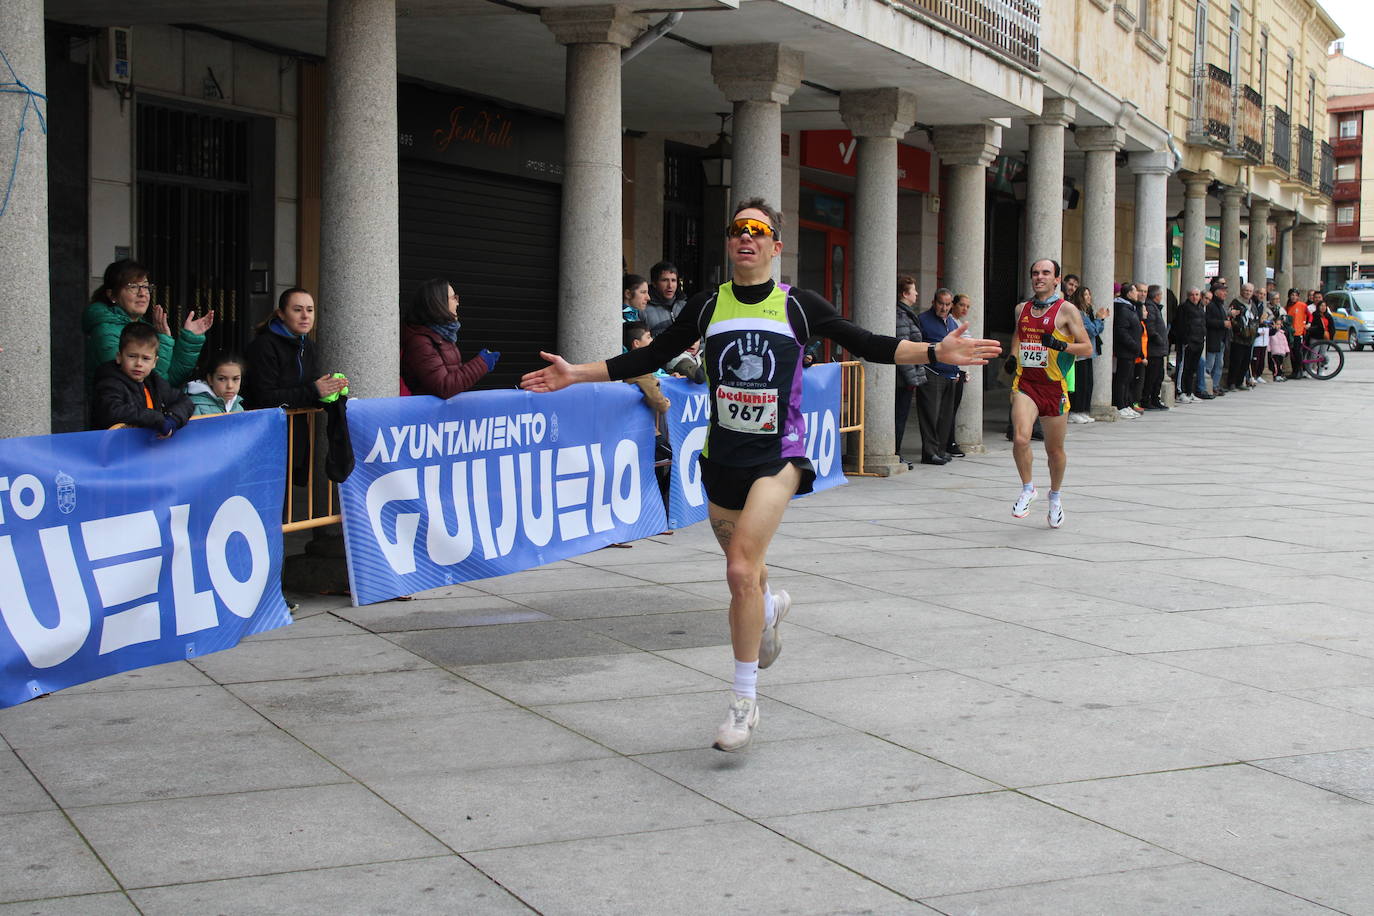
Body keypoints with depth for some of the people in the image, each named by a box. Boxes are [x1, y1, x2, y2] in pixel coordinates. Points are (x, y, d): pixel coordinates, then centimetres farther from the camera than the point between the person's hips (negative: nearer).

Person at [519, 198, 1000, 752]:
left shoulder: (799, 306, -2)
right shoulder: (707, 307, 4)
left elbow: (868, 346, 0)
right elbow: (649, 358, 11)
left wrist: (936, 352, -12)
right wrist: (576, 374, 6)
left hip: (779, 455, -4)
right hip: (722, 457, 4)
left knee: (741, 571, -19)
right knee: (742, 570, 18)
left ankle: (745, 699, -7)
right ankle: (770, 606, 57)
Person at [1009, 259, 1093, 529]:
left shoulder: (1067, 311, -4)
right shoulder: (1022, 310, 10)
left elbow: (1087, 348, -6)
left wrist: (1060, 345, -22)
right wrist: (1012, 357, 11)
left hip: (1054, 386, -2)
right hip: (1025, 383, 2)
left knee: (1055, 449, 10)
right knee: (1021, 439, -21)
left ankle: (1055, 496, 34)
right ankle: (1027, 488, 2)